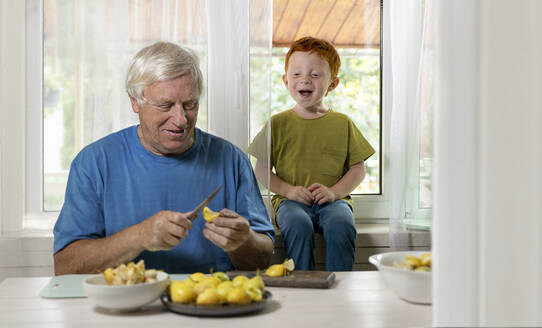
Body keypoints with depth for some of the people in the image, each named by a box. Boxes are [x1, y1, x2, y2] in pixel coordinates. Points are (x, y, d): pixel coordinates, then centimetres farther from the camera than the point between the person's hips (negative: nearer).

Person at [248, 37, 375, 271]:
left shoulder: (342, 123, 11)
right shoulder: (278, 123, 9)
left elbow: (358, 168, 10)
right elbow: (262, 169, 8)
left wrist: (334, 191, -8)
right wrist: (289, 190, -9)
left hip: (333, 199, 1)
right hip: (291, 200, 0)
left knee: (341, 225, -32)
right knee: (298, 225, -34)